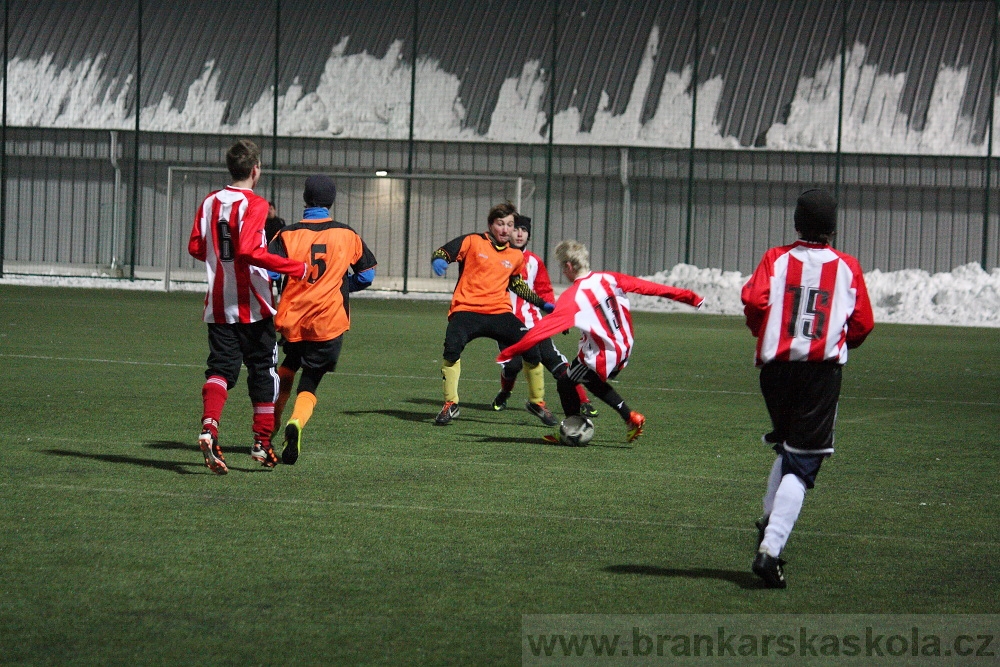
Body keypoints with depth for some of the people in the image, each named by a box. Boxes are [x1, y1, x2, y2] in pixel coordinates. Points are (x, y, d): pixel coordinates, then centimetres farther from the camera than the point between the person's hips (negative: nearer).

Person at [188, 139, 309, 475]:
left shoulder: (210, 202, 6)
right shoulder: (254, 205, -12)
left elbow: (195, 248, 8)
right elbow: (249, 251, -23)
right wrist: (296, 268, -21)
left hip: (218, 306, 4)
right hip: (253, 307, -4)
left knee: (221, 367, 0)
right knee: (262, 371, 10)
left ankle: (209, 426, -26)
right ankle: (262, 443, 15)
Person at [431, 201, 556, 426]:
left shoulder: (516, 256, 15)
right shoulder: (472, 242, 3)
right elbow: (442, 253, 1)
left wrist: (542, 303, 27)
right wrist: (438, 261, -23)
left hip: (499, 312, 4)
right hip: (467, 310, -4)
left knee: (532, 348, -10)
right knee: (452, 347, -30)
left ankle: (537, 403, 14)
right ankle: (450, 405, -11)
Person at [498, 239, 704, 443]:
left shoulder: (572, 296, -19)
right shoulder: (609, 279, -2)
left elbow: (546, 327, -25)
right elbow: (647, 286, 2)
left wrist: (511, 351, -24)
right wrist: (687, 296, 10)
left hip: (600, 356, -7)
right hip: (624, 350, 7)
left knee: (565, 382, 14)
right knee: (593, 382, 29)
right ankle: (630, 417, 22)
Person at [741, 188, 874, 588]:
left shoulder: (776, 259, 4)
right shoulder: (847, 267, 5)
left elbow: (754, 300, -11)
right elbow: (862, 323, 4)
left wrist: (763, 332, 8)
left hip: (776, 365, 2)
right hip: (822, 370, -2)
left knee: (787, 447, 25)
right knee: (802, 464, -5)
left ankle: (771, 521, 8)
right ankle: (771, 546, -19)